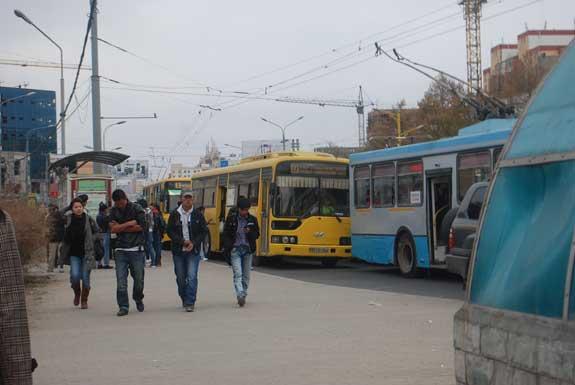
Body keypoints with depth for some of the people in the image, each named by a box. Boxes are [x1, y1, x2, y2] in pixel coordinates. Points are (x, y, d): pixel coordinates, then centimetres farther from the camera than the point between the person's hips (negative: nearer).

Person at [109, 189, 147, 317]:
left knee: (138, 278, 6)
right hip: (120, 250, 2)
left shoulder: (136, 208, -2)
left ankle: (138, 299, 33)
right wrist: (130, 223, -10)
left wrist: (120, 228, -7)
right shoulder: (114, 211, 7)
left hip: (136, 249, -2)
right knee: (121, 280, -7)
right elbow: (112, 229, -5)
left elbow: (141, 226, -12)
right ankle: (123, 306, -2)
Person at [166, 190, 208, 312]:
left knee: (192, 277, -11)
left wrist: (193, 243, -11)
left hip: (193, 251, -1)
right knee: (180, 278, 10)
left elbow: (204, 231, 3)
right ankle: (184, 299, 29)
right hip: (178, 251, 1)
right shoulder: (174, 215, 1)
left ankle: (190, 303, -10)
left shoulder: (198, 215, 1)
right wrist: (182, 241, -14)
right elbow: (170, 231, -1)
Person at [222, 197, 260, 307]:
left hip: (248, 250, 3)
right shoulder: (231, 218, -1)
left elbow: (257, 235, 9)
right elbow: (226, 234, 5)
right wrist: (228, 247, -7)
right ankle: (240, 296, -25)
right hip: (235, 249, -3)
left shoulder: (253, 220, 5)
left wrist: (249, 232, -13)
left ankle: (243, 295, 21)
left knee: (246, 275, 9)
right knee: (237, 274, -14)